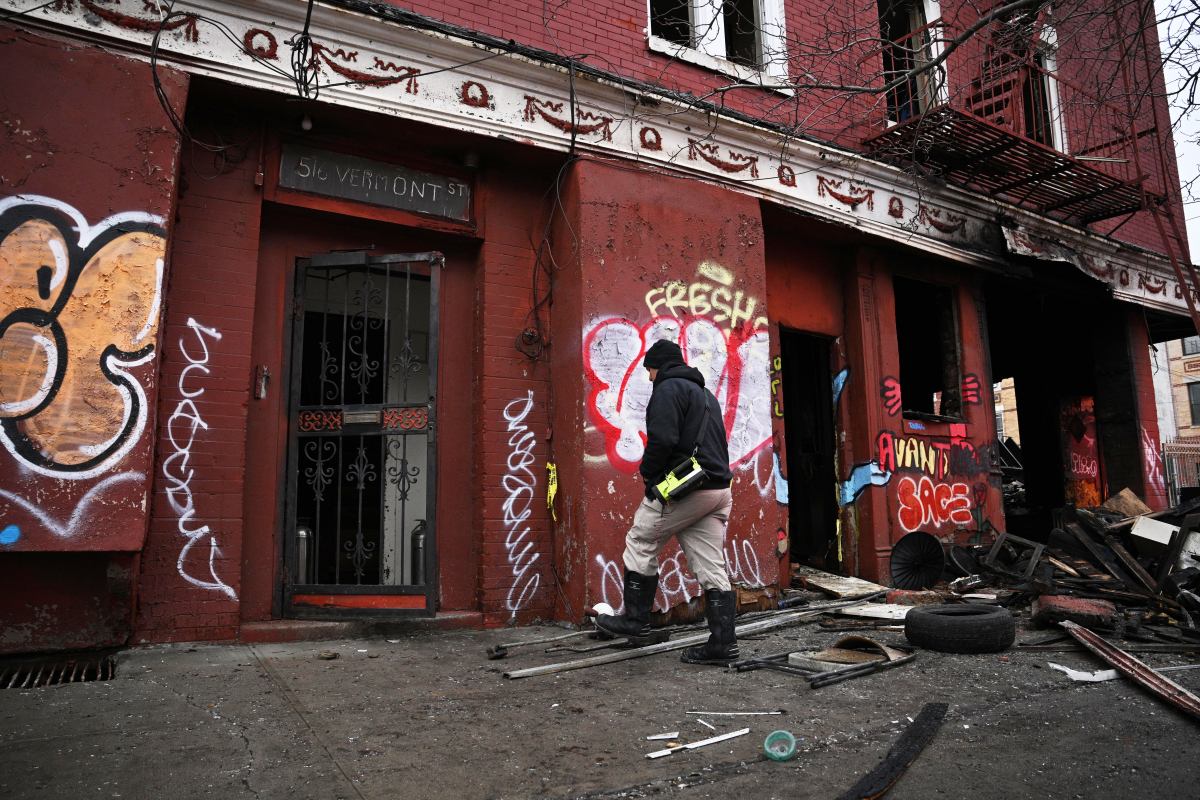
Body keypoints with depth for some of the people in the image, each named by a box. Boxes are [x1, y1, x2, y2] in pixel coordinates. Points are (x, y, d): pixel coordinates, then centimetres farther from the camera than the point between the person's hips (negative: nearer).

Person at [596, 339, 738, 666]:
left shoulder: (669, 388, -5)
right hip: (719, 488, 9)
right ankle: (722, 644, 7)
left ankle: (635, 621, 14)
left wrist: (648, 474, -4)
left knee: (640, 543, 8)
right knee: (712, 568, 7)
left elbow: (662, 440, -19)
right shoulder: (706, 393, 25)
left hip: (685, 489, -9)